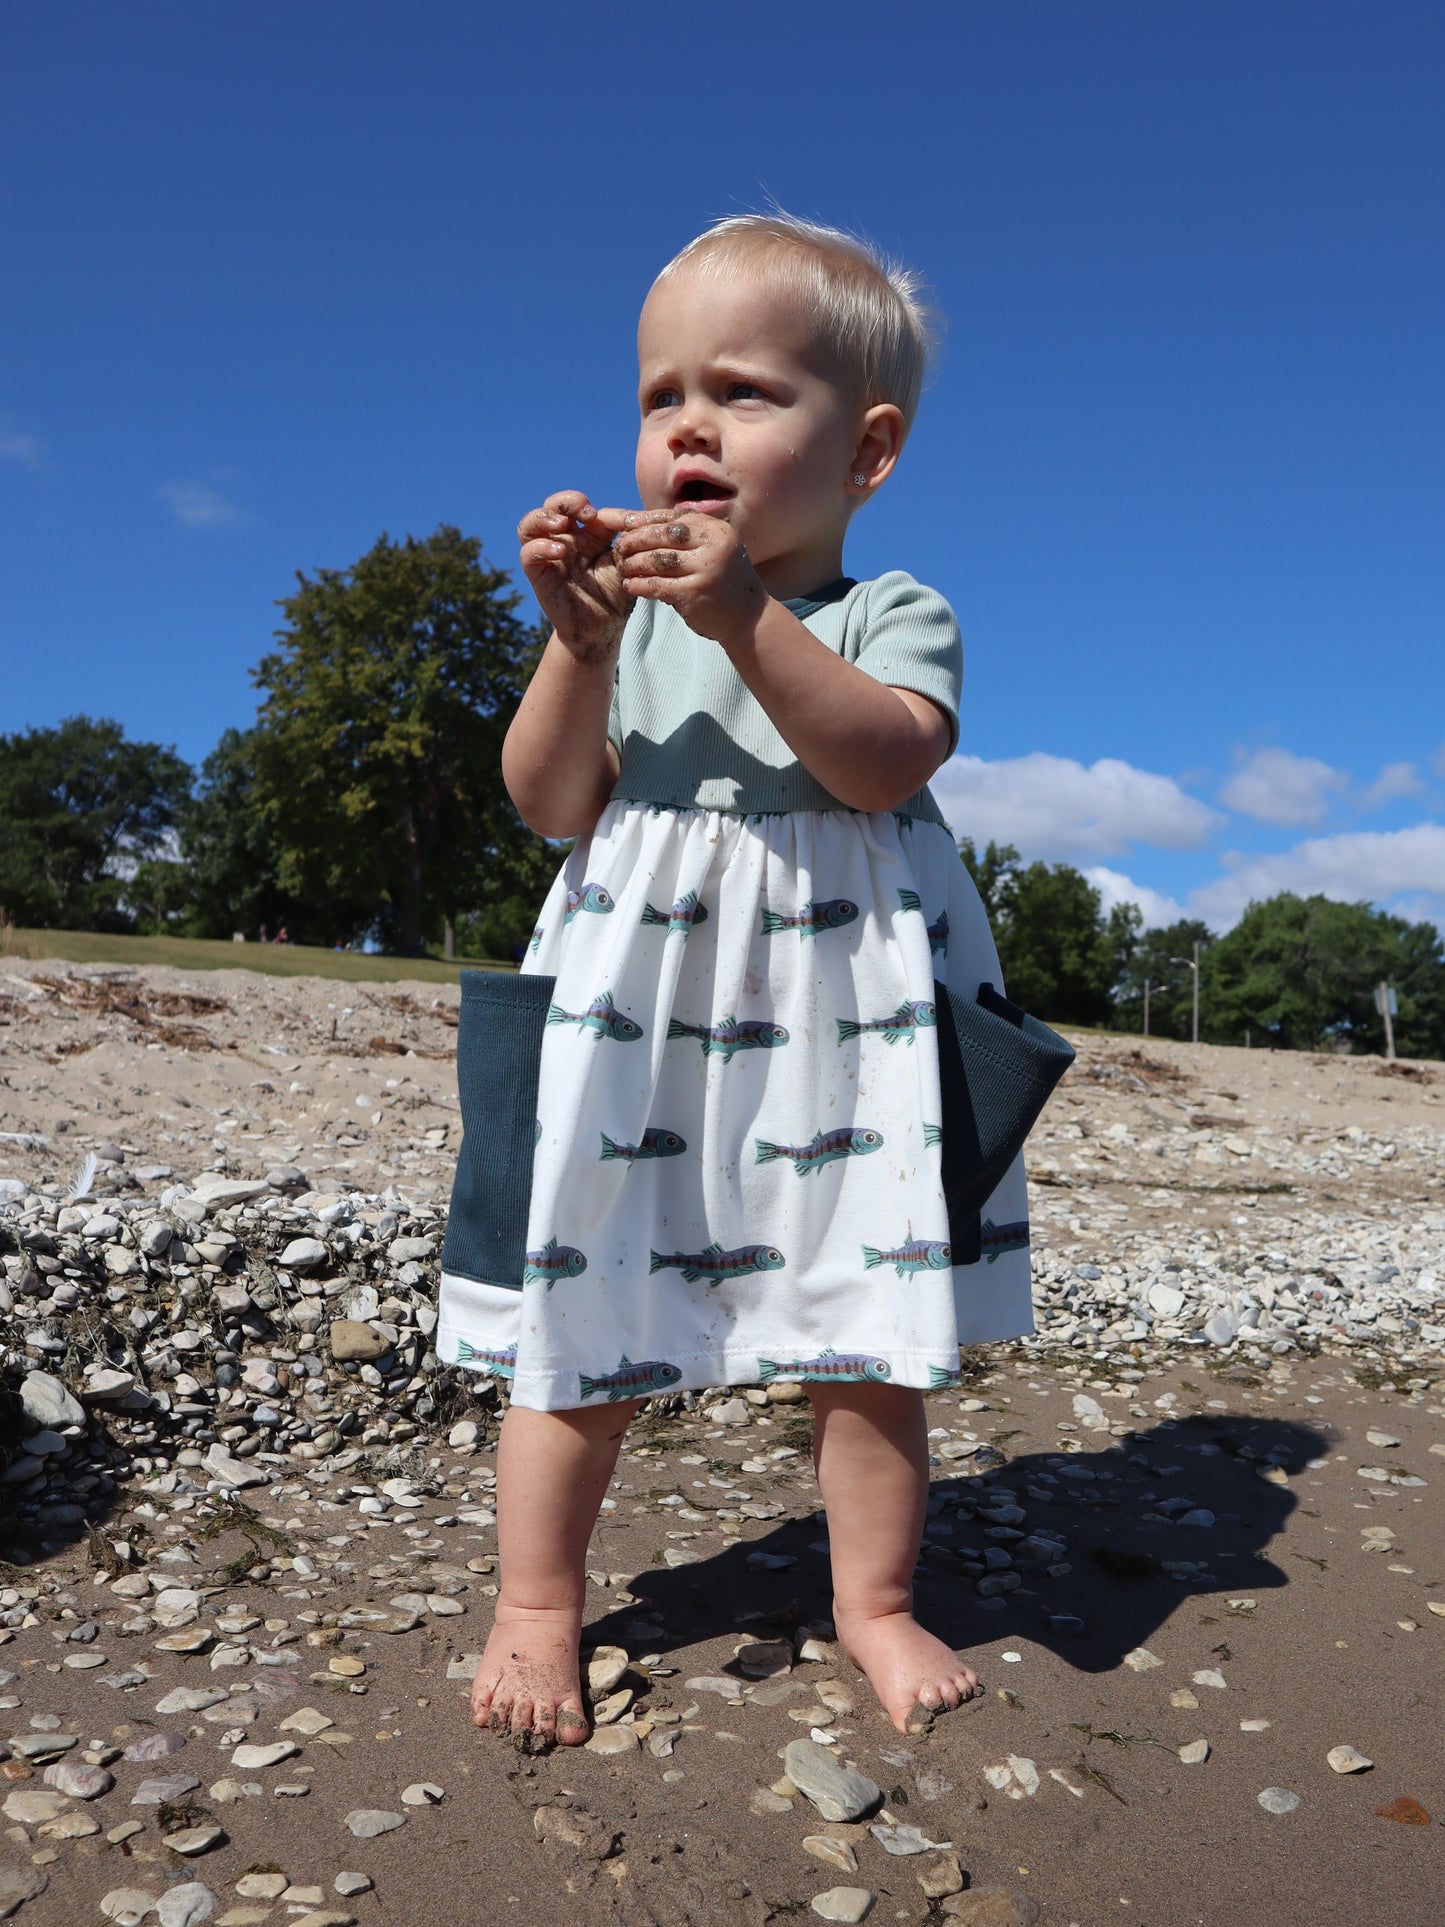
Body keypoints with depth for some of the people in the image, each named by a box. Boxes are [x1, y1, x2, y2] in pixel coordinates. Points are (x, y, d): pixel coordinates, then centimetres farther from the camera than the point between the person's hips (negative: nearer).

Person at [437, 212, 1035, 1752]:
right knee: (584, 1314, 6)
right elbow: (554, 805, -2)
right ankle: (536, 1604, 25)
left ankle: (875, 1599, 29)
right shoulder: (635, 610, 8)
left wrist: (746, 615, -27)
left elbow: (886, 761, -19)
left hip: (835, 1021, -1)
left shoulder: (891, 613, 2)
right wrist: (581, 643, -15)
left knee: (865, 1330, 8)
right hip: (634, 1010, 2)